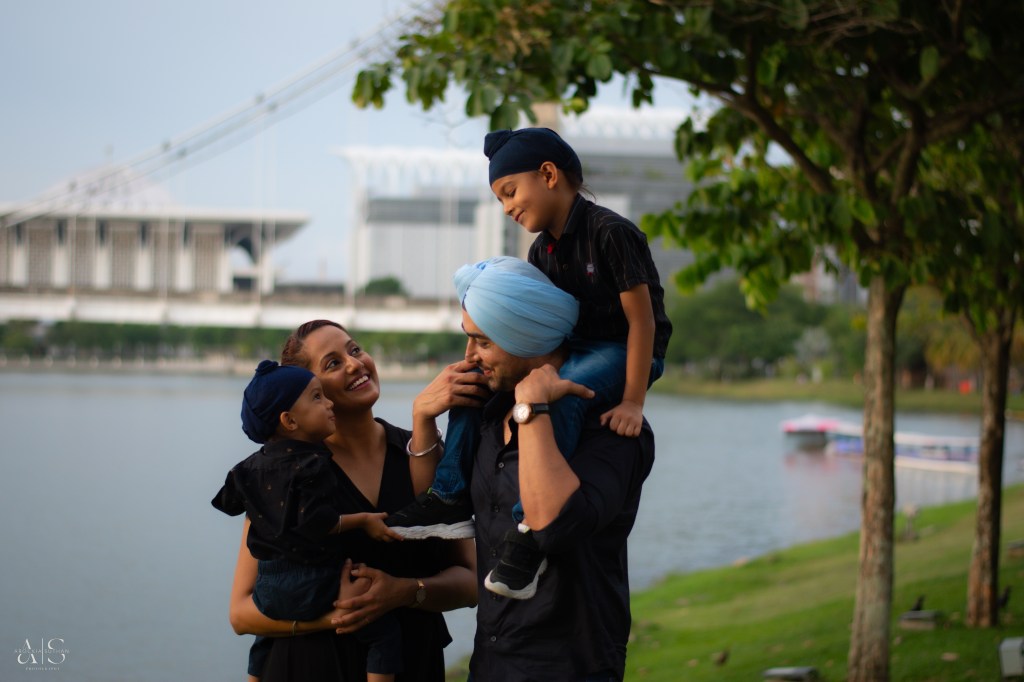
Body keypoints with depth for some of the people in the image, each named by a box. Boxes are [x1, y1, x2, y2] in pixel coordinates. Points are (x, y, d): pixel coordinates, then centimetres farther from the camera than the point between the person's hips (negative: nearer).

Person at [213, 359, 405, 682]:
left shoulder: (252, 465, 7)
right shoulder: (313, 464, -17)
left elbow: (229, 501, 20)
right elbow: (316, 522, -25)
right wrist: (363, 521, -13)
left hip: (268, 589, 8)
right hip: (313, 588, -8)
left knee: (266, 635, 35)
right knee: (384, 628, -3)